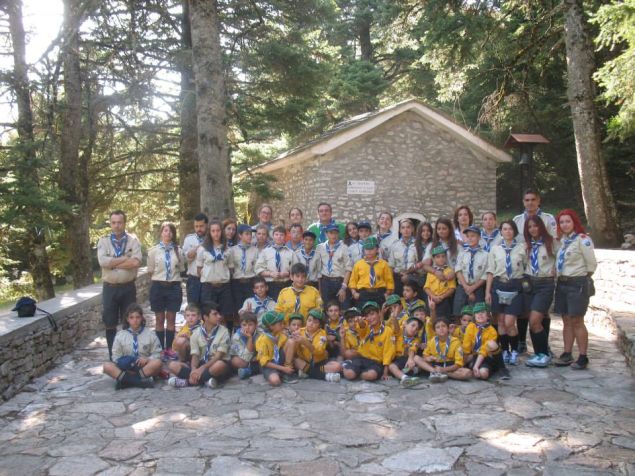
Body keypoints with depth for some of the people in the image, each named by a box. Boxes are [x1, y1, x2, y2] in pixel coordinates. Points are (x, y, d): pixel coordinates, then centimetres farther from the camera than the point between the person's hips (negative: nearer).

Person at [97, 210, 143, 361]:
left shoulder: (133, 240, 0)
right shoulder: (103, 241, 3)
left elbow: (136, 262, -16)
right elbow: (103, 261, -14)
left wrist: (113, 263, -13)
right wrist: (126, 259, -14)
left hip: (128, 287, 0)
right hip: (110, 288, 1)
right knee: (110, 324, 7)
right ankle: (112, 356, 18)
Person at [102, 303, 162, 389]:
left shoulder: (150, 334, 6)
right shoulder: (120, 335, 8)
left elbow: (157, 353, 4)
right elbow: (116, 356, 6)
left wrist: (147, 359, -17)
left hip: (144, 367, -1)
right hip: (126, 369, 1)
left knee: (157, 363, -31)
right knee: (107, 366, -24)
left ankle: (125, 380, -33)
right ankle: (141, 380, -37)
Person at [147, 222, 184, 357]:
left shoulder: (177, 250, 2)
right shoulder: (153, 250, -1)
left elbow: (181, 269, 8)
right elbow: (150, 271, 5)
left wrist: (175, 278, 3)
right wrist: (157, 281, 3)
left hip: (174, 286, 1)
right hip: (158, 286, -1)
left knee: (171, 319, 7)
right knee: (159, 319, 8)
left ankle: (169, 348, 17)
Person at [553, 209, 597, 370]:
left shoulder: (582, 239, -10)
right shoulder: (562, 240, 12)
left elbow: (591, 264, -8)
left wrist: (584, 280, 1)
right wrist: (560, 278, 8)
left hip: (577, 284, -7)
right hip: (562, 283, 7)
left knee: (577, 321, -4)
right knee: (567, 321, 10)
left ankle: (583, 357, 4)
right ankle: (567, 355, 16)